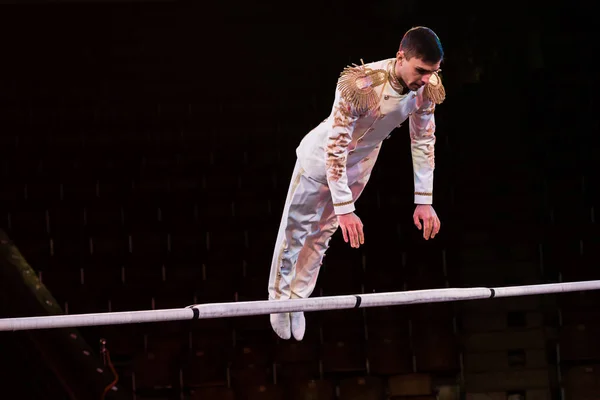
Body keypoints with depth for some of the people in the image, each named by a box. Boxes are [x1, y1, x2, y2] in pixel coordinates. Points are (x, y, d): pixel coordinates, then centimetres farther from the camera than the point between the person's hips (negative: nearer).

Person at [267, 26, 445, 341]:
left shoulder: (428, 88, -23)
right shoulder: (359, 84, -42)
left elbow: (424, 142, -8)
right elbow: (335, 148, -38)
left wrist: (424, 202, -9)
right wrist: (345, 210, -39)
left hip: (361, 164, 5)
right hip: (322, 157, -5)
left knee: (323, 232, 18)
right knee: (295, 229, 8)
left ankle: (298, 297, 32)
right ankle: (278, 297, 27)